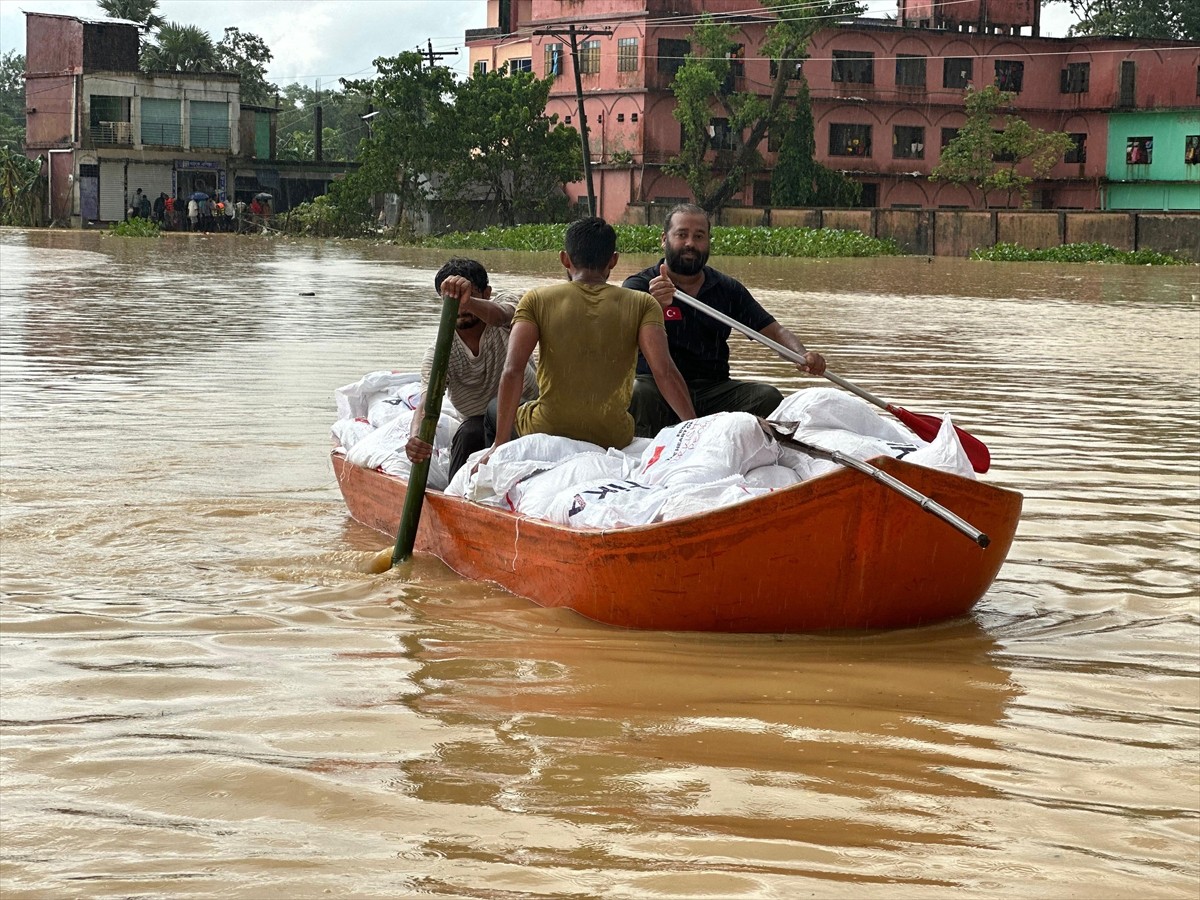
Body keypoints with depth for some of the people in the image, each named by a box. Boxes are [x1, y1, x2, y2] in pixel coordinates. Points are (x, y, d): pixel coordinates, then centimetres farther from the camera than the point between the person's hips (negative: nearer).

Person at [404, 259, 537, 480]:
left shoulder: (504, 304, -10)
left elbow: (499, 316, -37)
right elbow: (427, 403, -25)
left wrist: (468, 301, -62)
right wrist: (416, 437, -50)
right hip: (480, 423, 0)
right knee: (469, 433, -32)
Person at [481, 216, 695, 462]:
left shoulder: (536, 301, -3)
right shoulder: (641, 305, -2)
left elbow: (512, 371, -13)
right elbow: (665, 373, -15)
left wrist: (500, 444, -11)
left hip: (547, 433, -1)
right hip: (614, 438, 1)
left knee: (496, 409, 32)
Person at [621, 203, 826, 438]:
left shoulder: (728, 289, 16)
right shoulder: (639, 285, 2)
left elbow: (773, 331, 11)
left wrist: (802, 355, -12)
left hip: (713, 390, 4)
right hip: (656, 385, -4)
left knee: (768, 397, -21)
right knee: (636, 393, -37)